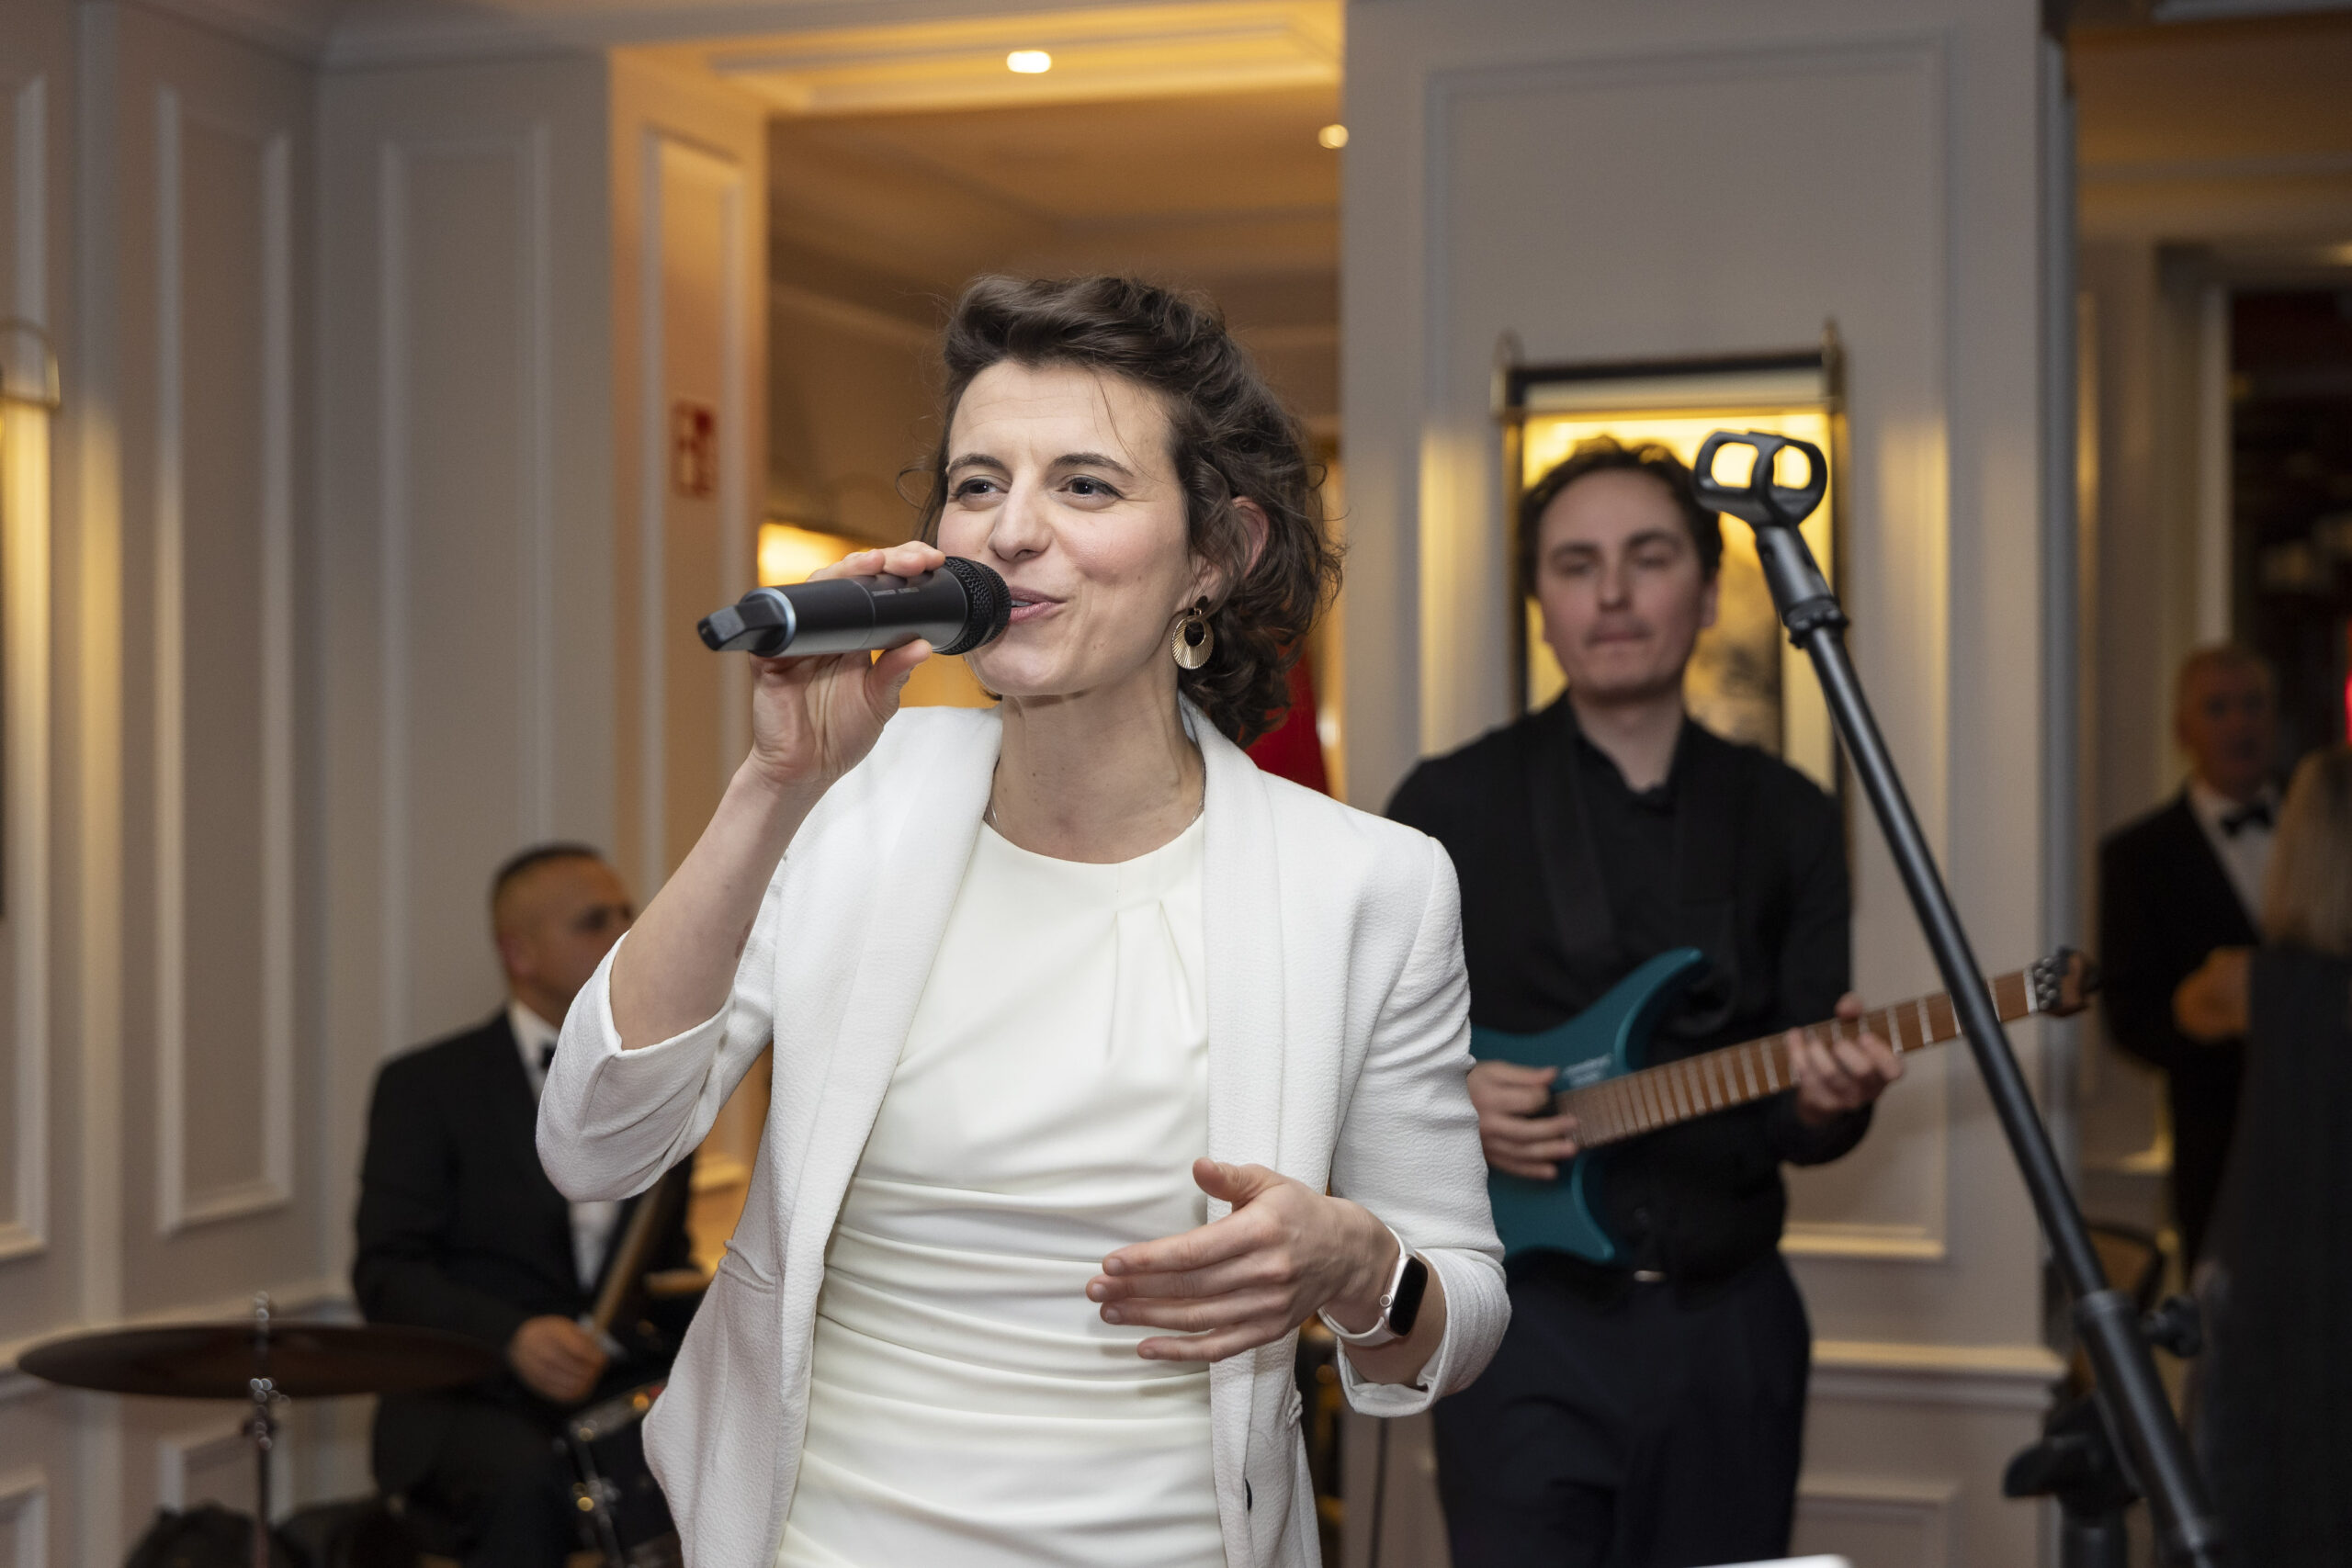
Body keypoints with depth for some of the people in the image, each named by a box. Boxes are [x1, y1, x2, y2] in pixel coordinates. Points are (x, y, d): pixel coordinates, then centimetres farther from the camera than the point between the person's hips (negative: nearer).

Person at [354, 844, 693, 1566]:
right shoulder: (427, 1086, 1)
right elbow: (386, 1273, -7)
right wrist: (511, 1337, -25)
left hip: (625, 1396, 4)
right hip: (471, 1402, -4)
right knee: (526, 1482, -36)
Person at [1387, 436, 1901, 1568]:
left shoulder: (1787, 819, 9)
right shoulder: (1452, 805, 2)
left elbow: (1795, 1116, 8)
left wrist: (1826, 1100, -14)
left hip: (1726, 1317, 3)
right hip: (1527, 1313, -3)